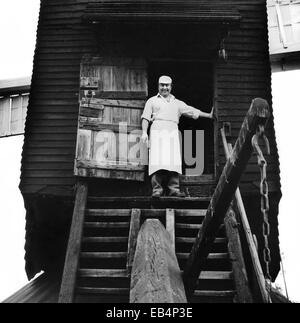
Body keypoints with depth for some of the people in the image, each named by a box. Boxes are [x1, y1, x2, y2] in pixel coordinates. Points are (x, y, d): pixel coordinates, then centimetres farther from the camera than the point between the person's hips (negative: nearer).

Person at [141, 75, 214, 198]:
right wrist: (144, 132, -5)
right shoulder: (152, 101, 19)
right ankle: (157, 189, -16)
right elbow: (145, 117, 10)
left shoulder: (177, 103, 26)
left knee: (174, 161, -11)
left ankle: (174, 189, -12)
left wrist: (209, 115, 14)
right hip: (157, 132, -2)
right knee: (157, 161, -15)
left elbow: (192, 111, 22)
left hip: (172, 133, 2)